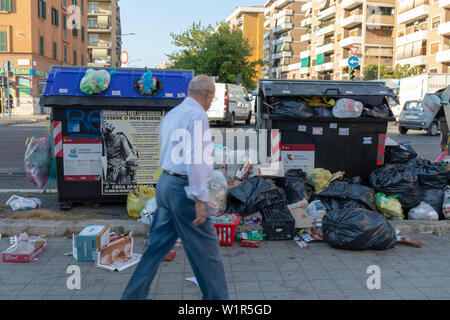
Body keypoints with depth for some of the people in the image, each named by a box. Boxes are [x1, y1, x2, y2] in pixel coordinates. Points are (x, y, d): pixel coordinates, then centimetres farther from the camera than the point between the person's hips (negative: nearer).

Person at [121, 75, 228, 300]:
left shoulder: (171, 115, 15)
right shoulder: (197, 116, -14)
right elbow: (195, 161, -21)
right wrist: (199, 199, -20)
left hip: (164, 183, 9)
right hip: (183, 189, -9)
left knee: (157, 245, 16)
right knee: (206, 248, 4)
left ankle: (133, 295, 23)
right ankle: (216, 296, 17)